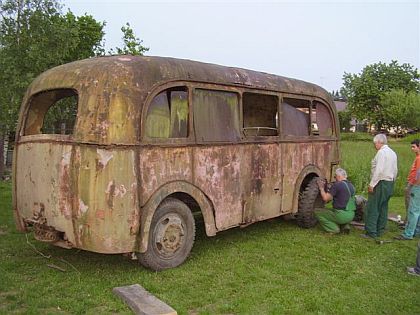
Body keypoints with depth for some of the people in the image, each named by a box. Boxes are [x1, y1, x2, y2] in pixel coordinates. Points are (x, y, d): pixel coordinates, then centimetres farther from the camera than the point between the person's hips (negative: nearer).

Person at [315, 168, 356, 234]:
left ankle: (333, 229, -1)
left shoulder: (337, 185, -13)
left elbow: (325, 198, -12)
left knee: (317, 211, 5)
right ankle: (345, 226, 14)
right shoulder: (351, 186, 12)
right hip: (351, 215, 8)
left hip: (342, 215, -8)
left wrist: (321, 188, 4)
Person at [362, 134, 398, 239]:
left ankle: (371, 232, -4)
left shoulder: (381, 152, -14)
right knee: (383, 208, 14)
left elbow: (378, 170, -21)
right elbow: (395, 170, 16)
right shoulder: (393, 153, 14)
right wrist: (392, 181, 21)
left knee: (372, 208, -5)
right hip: (390, 184, 9)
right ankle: (380, 231, 20)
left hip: (380, 183, -9)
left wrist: (372, 184, -19)